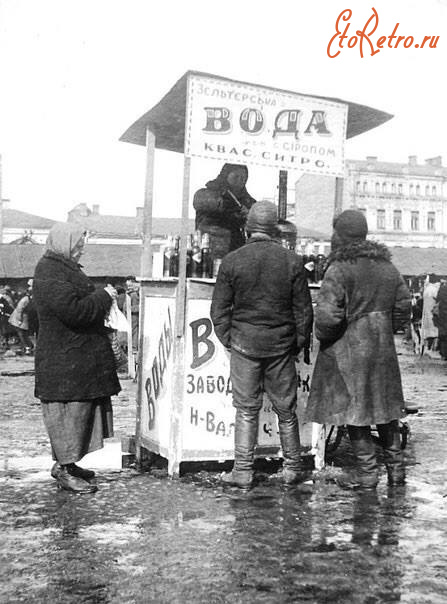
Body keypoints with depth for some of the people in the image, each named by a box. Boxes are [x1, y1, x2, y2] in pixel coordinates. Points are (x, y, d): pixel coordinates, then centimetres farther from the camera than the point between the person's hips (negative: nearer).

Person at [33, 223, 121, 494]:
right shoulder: (50, 273, -17)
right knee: (69, 410, -4)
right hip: (65, 361, -11)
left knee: (82, 409, 15)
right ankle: (65, 470, 5)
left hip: (80, 357, 11)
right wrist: (104, 297, -15)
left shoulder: (65, 268, 18)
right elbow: (74, 310, -27)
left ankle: (66, 462, 26)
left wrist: (101, 300, 12)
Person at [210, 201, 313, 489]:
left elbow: (219, 309, -1)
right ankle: (292, 468, 21)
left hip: (244, 343, 0)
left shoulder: (232, 261, -4)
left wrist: (228, 340, 10)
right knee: (286, 410, 11)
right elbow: (304, 310, 1)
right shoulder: (292, 261, -3)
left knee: (246, 410, 7)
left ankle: (243, 470, 10)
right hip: (282, 345, 1)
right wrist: (300, 342, 12)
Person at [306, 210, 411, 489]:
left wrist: (322, 335, -4)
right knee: (386, 405, 17)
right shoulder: (387, 266, 6)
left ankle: (367, 471, 9)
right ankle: (396, 466, 24)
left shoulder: (339, 269, -16)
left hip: (349, 350, -6)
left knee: (353, 409, 4)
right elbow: (405, 304, 12)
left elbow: (327, 314, -23)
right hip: (383, 348, 7)